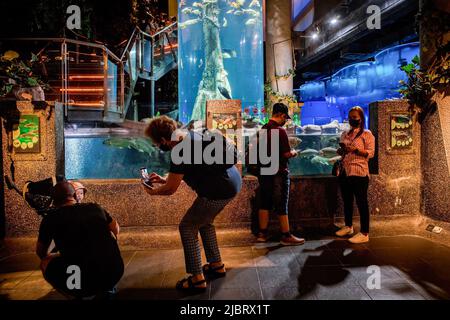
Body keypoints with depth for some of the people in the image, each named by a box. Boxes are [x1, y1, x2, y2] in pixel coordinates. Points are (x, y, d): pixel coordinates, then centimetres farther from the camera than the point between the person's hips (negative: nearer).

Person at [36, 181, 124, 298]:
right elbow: (116, 230, 28)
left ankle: (78, 295, 11)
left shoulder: (51, 218, 5)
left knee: (45, 262, 22)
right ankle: (106, 289, 23)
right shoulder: (96, 208, 11)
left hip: (81, 284, -2)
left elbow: (41, 253, 22)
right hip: (115, 273, 3)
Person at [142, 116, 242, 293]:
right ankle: (217, 265, 37)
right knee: (204, 221, 25)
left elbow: (170, 189, -12)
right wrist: (164, 179, 21)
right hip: (233, 181, 10)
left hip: (220, 190, -10)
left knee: (187, 227, 3)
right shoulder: (190, 135, 7)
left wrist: (152, 191, 8)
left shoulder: (180, 152, -21)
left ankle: (197, 279, 11)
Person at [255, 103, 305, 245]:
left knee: (265, 202, 12)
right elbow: (287, 154, -18)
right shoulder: (280, 131, -16)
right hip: (278, 172, -7)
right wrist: (293, 153, 3)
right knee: (281, 205, 0)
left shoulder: (263, 129, 7)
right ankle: (286, 236, 10)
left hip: (264, 171, 7)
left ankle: (262, 233, 18)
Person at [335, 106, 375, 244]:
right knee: (347, 201, 15)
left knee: (361, 202, -3)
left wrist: (355, 150, -23)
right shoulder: (345, 134, 15)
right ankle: (348, 226, 31)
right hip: (345, 172, 6)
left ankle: (364, 234, 3)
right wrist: (340, 151, 2)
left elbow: (371, 153, -10)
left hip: (359, 173, -6)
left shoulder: (367, 134, -2)